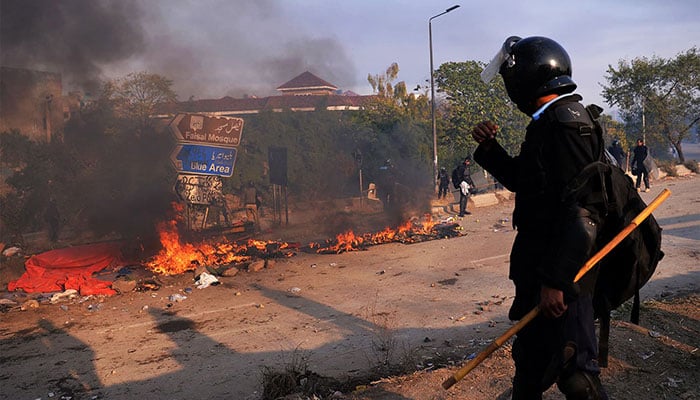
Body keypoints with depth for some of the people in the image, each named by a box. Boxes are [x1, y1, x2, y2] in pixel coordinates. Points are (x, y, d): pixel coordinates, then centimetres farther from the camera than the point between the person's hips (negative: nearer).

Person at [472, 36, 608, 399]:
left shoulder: (565, 121, -17)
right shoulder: (546, 123, 14)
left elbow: (580, 209, -24)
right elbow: (523, 182, 23)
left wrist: (556, 280, -25)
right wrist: (489, 147, 9)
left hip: (561, 273, -10)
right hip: (539, 265, 10)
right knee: (530, 360, 21)